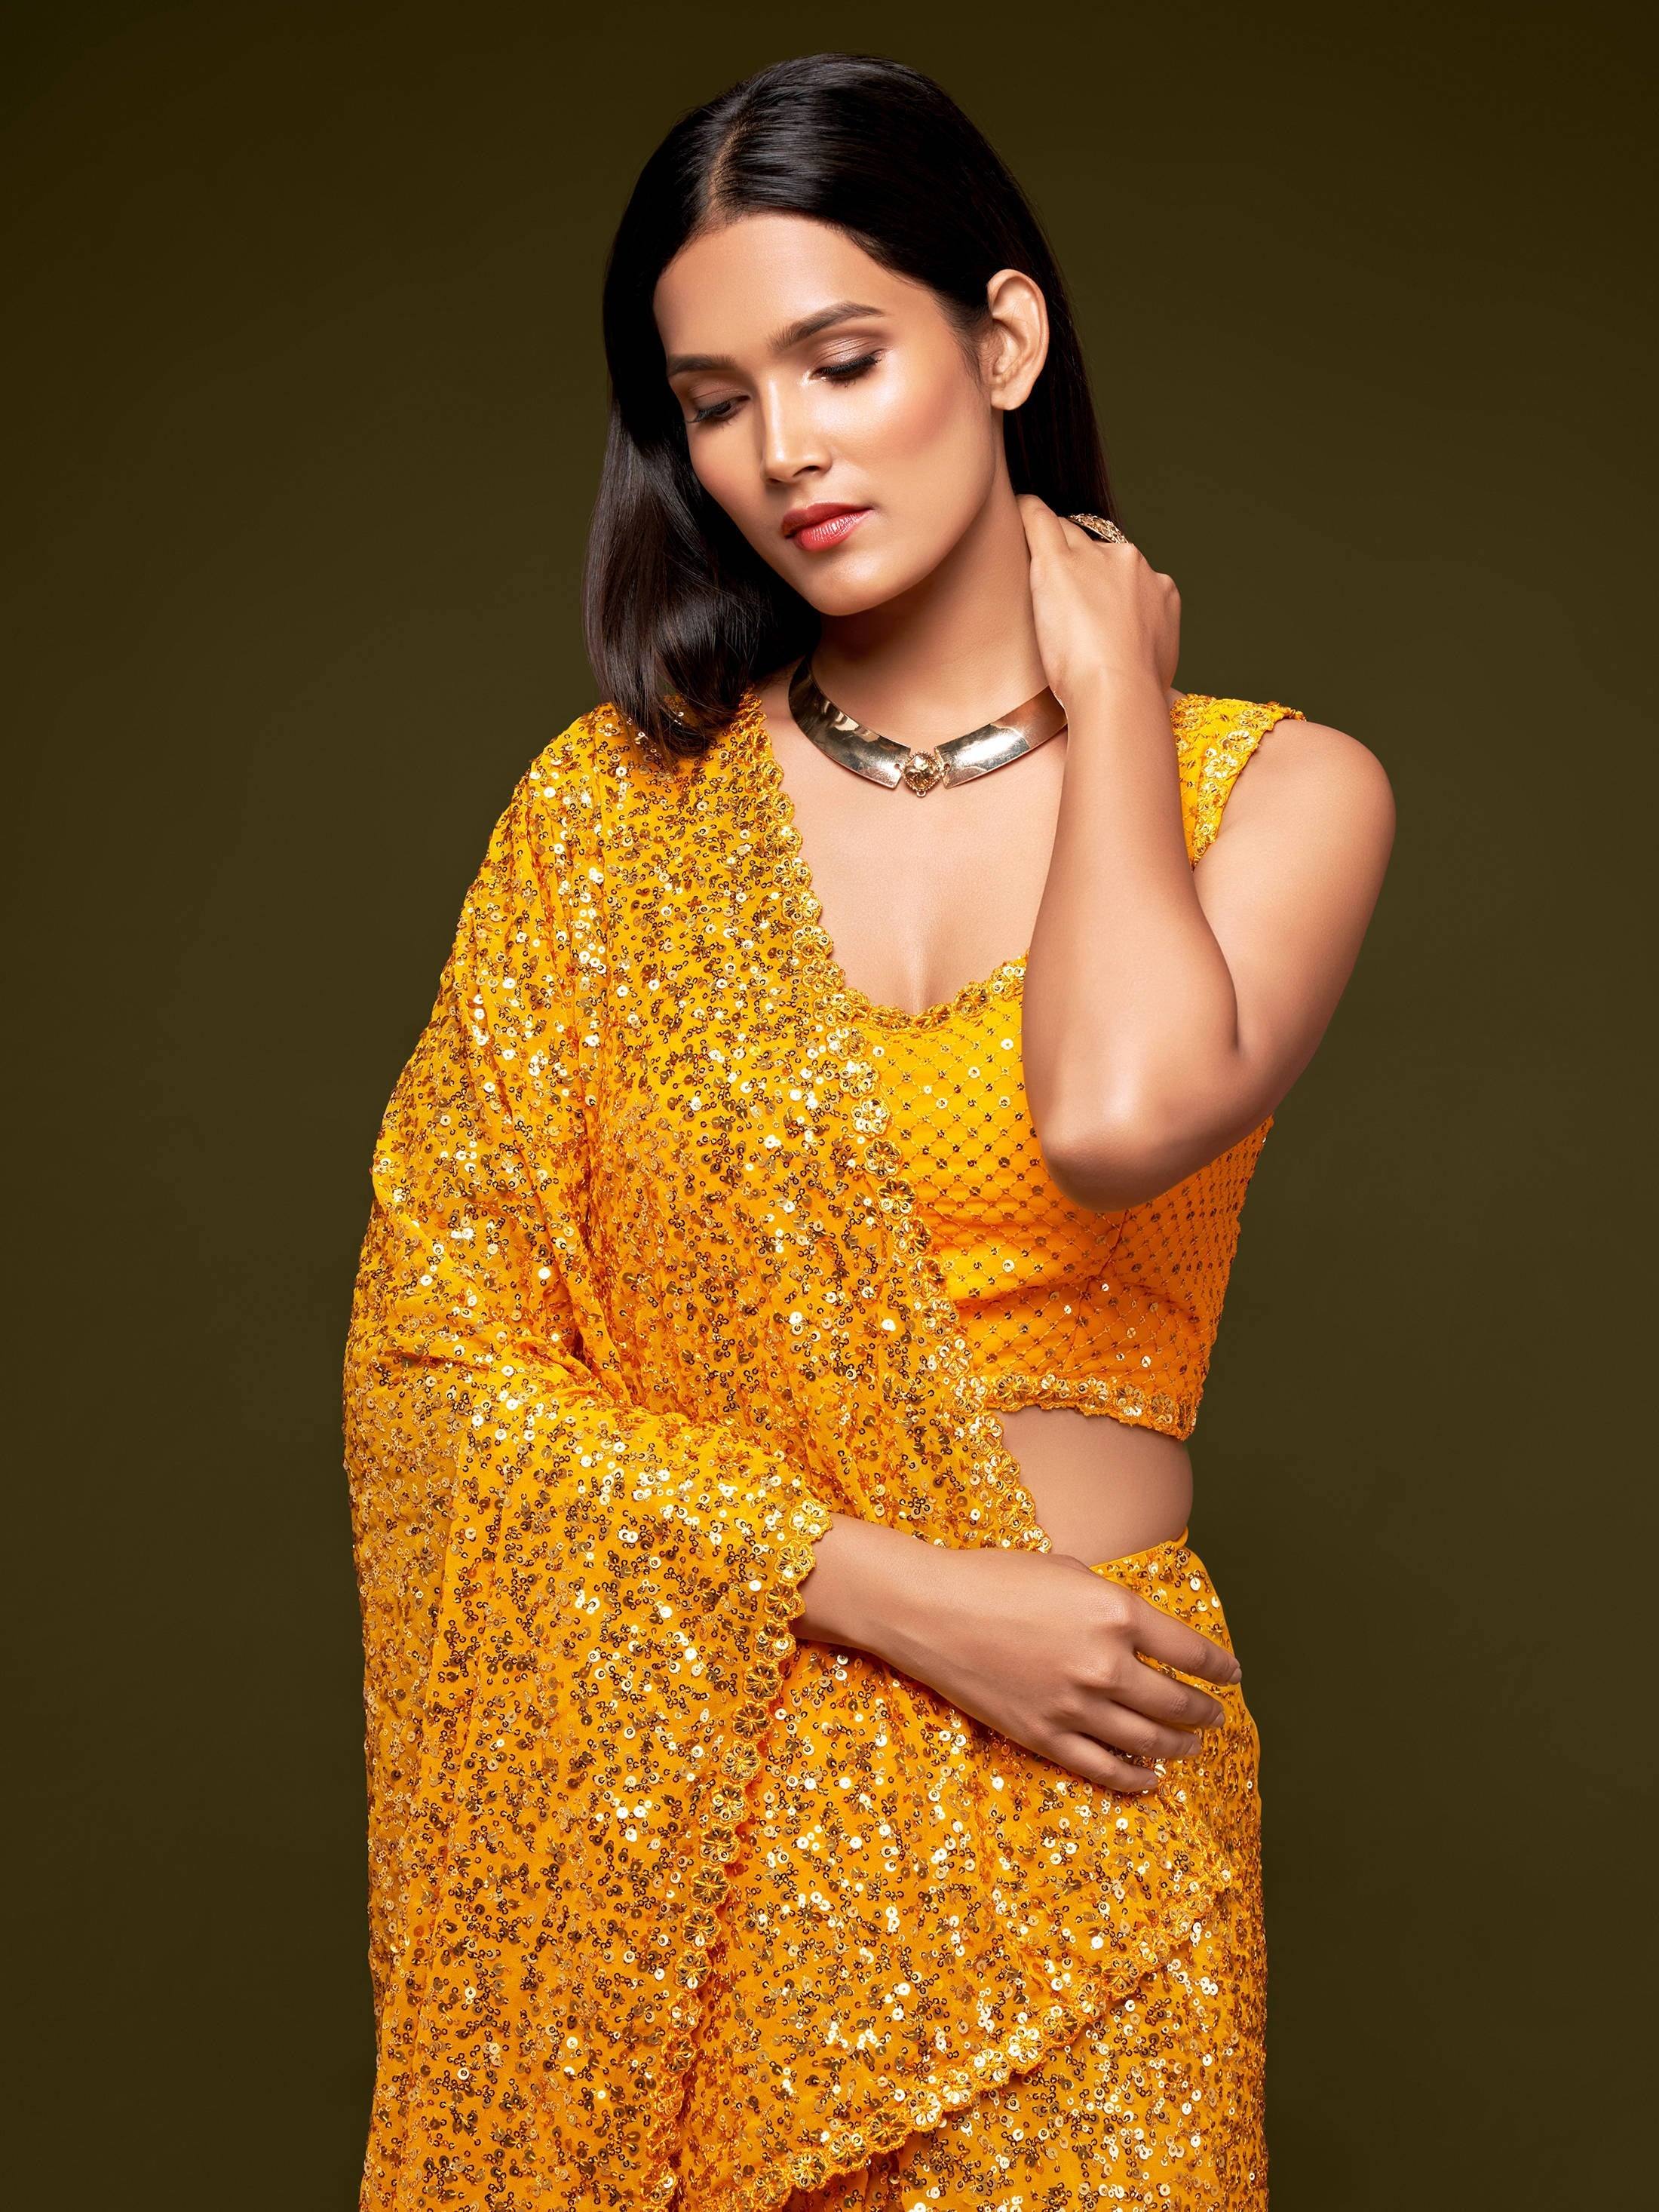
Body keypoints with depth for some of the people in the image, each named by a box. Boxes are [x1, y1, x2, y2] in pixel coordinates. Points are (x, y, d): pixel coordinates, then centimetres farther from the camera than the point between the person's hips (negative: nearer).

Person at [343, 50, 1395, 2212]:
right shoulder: (611, 809, 1)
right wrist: (895, 1592, -13)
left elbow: (1121, 1116, -23)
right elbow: (436, 1360, -4)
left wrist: (1106, 689, -8)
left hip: (1066, 1799, -1)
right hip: (645, 1804, 1)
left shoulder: (1275, 788, -1)